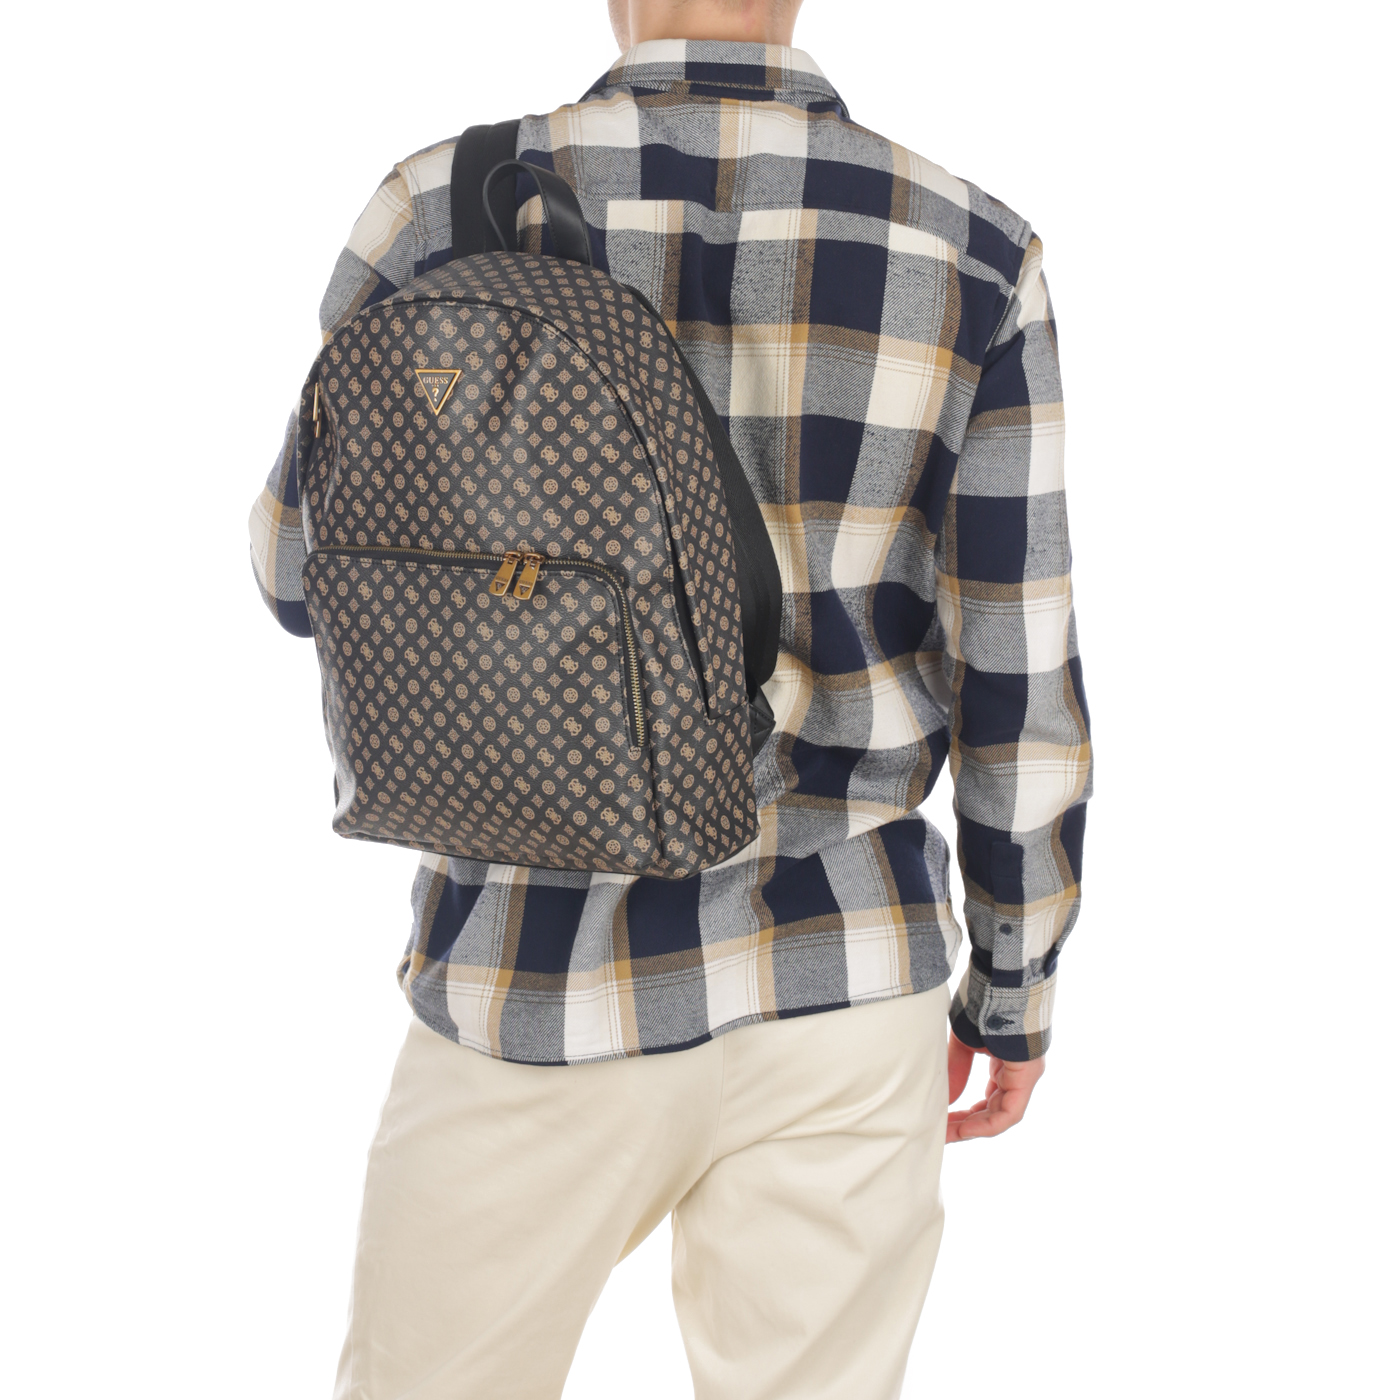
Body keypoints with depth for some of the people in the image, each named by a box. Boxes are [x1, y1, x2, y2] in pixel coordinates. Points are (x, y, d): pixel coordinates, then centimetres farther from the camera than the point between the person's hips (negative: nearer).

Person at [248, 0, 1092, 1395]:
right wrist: (1016, 987, 11)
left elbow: (307, 567, 3)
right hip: (832, 984, 1)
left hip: (547, 1002, -1)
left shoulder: (453, 215, -12)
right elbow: (1021, 690, -5)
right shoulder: (968, 255, -9)